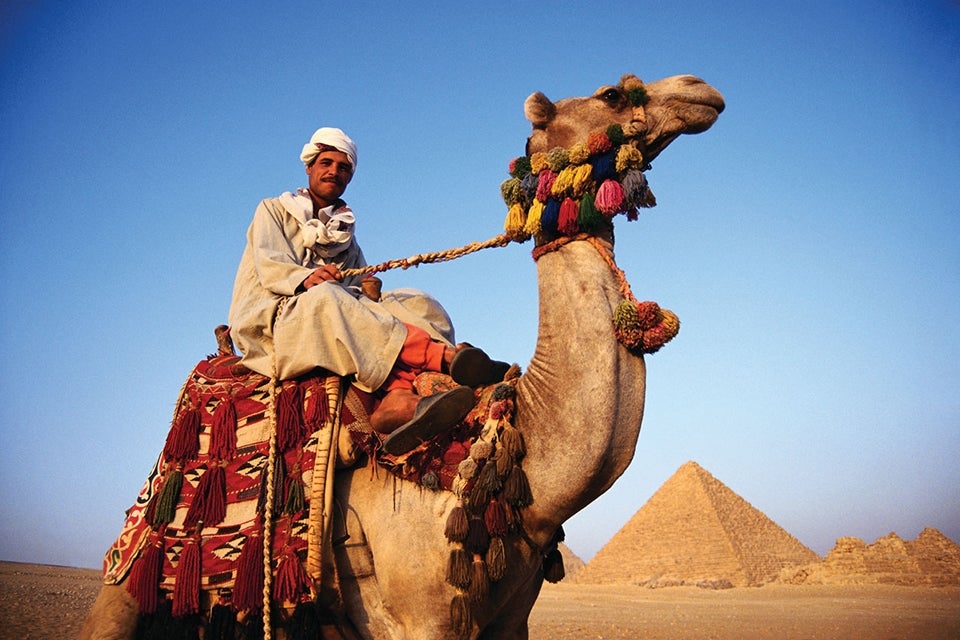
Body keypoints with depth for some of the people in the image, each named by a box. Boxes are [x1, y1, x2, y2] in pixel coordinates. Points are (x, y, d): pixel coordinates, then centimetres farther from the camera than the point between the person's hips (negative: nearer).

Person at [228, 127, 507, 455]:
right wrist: (305, 278, -26)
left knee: (413, 304, -22)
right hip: (271, 320, -4)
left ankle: (397, 402, -53)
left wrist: (369, 289, -16)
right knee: (327, 299, -38)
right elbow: (269, 266, -3)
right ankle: (446, 354, -53)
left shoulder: (345, 234, 27)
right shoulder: (273, 210, 17)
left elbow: (359, 287, 9)